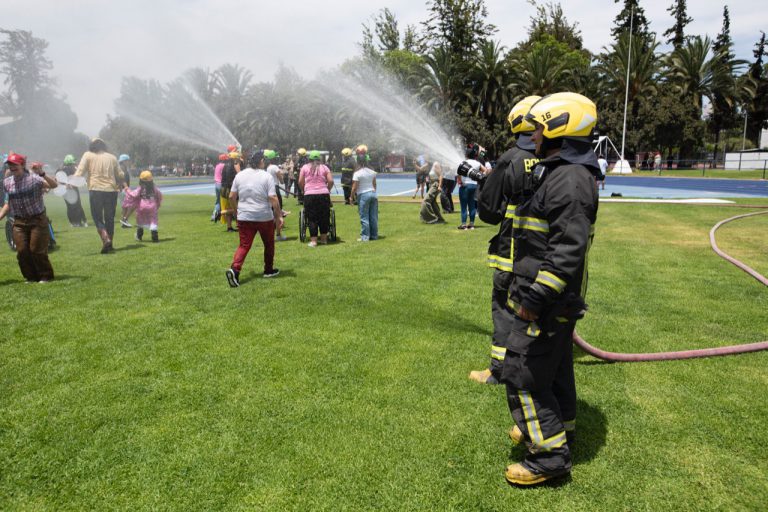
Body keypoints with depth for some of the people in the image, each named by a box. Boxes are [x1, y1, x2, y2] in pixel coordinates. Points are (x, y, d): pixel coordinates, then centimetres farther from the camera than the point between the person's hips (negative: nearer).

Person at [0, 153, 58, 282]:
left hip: (37, 219, -5)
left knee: (37, 250, -3)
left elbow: (54, 185, -27)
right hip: (19, 222, 5)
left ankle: (46, 276, 16)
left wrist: (42, 173, -39)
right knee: (22, 251, 1)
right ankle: (31, 277, 17)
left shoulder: (34, 178, -12)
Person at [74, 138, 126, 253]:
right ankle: (109, 245, 13)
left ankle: (105, 239, -17)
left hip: (95, 190, -2)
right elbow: (120, 175, 15)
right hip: (111, 190, 3)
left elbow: (80, 171, -6)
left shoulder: (88, 155, 6)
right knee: (110, 218, 11)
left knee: (97, 217, 5)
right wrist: (118, 185, 33)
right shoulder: (112, 157, 12)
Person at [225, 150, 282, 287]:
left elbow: (231, 196, 6)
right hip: (265, 217, -3)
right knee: (269, 244, 17)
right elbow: (273, 199, -15)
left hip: (244, 217, 3)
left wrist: (237, 210, 20)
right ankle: (269, 270, 27)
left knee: (244, 245, 4)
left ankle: (234, 269, -16)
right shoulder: (267, 176, -8)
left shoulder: (239, 175, 4)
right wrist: (279, 216, -8)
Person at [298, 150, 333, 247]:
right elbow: (331, 181, -1)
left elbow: (300, 182, 2)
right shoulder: (324, 167, 6)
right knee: (324, 217, 12)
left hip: (310, 195, -1)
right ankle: (324, 238, 17)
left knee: (312, 218, 3)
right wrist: (328, 190, 15)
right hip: (323, 194, 1)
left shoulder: (305, 167, 6)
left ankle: (313, 240, 0)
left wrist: (303, 190, 19)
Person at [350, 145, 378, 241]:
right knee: (373, 216, 9)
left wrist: (351, 197, 0)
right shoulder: (372, 172, 7)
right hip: (373, 194, 6)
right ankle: (374, 235, 15)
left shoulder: (357, 173, -10)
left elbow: (354, 187, -11)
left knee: (364, 217, -1)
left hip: (363, 195, -5)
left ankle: (365, 236, 0)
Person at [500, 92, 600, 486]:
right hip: (556, 300, 11)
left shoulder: (570, 180, -22)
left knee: (523, 375, -3)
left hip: (547, 303, -11)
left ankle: (550, 454, 9)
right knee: (554, 368, 22)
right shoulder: (558, 173, 13)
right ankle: (558, 429, 39)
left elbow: (569, 251, -28)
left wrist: (534, 298, -25)